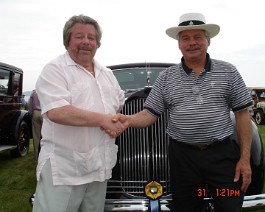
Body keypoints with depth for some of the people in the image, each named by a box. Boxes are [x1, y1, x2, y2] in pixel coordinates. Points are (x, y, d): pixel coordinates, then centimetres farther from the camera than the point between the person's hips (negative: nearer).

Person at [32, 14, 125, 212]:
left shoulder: (107, 73, 16)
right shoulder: (55, 69, -8)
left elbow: (120, 103, 29)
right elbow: (56, 112, -21)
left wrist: (115, 123, 9)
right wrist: (102, 119, -18)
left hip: (100, 166, 7)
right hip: (62, 168, -7)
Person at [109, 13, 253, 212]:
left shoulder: (228, 71, 2)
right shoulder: (166, 77, 4)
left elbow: (242, 114, 2)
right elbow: (150, 114, 0)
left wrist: (245, 159, -3)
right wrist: (128, 120, -22)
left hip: (222, 154, 0)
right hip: (182, 156, 1)